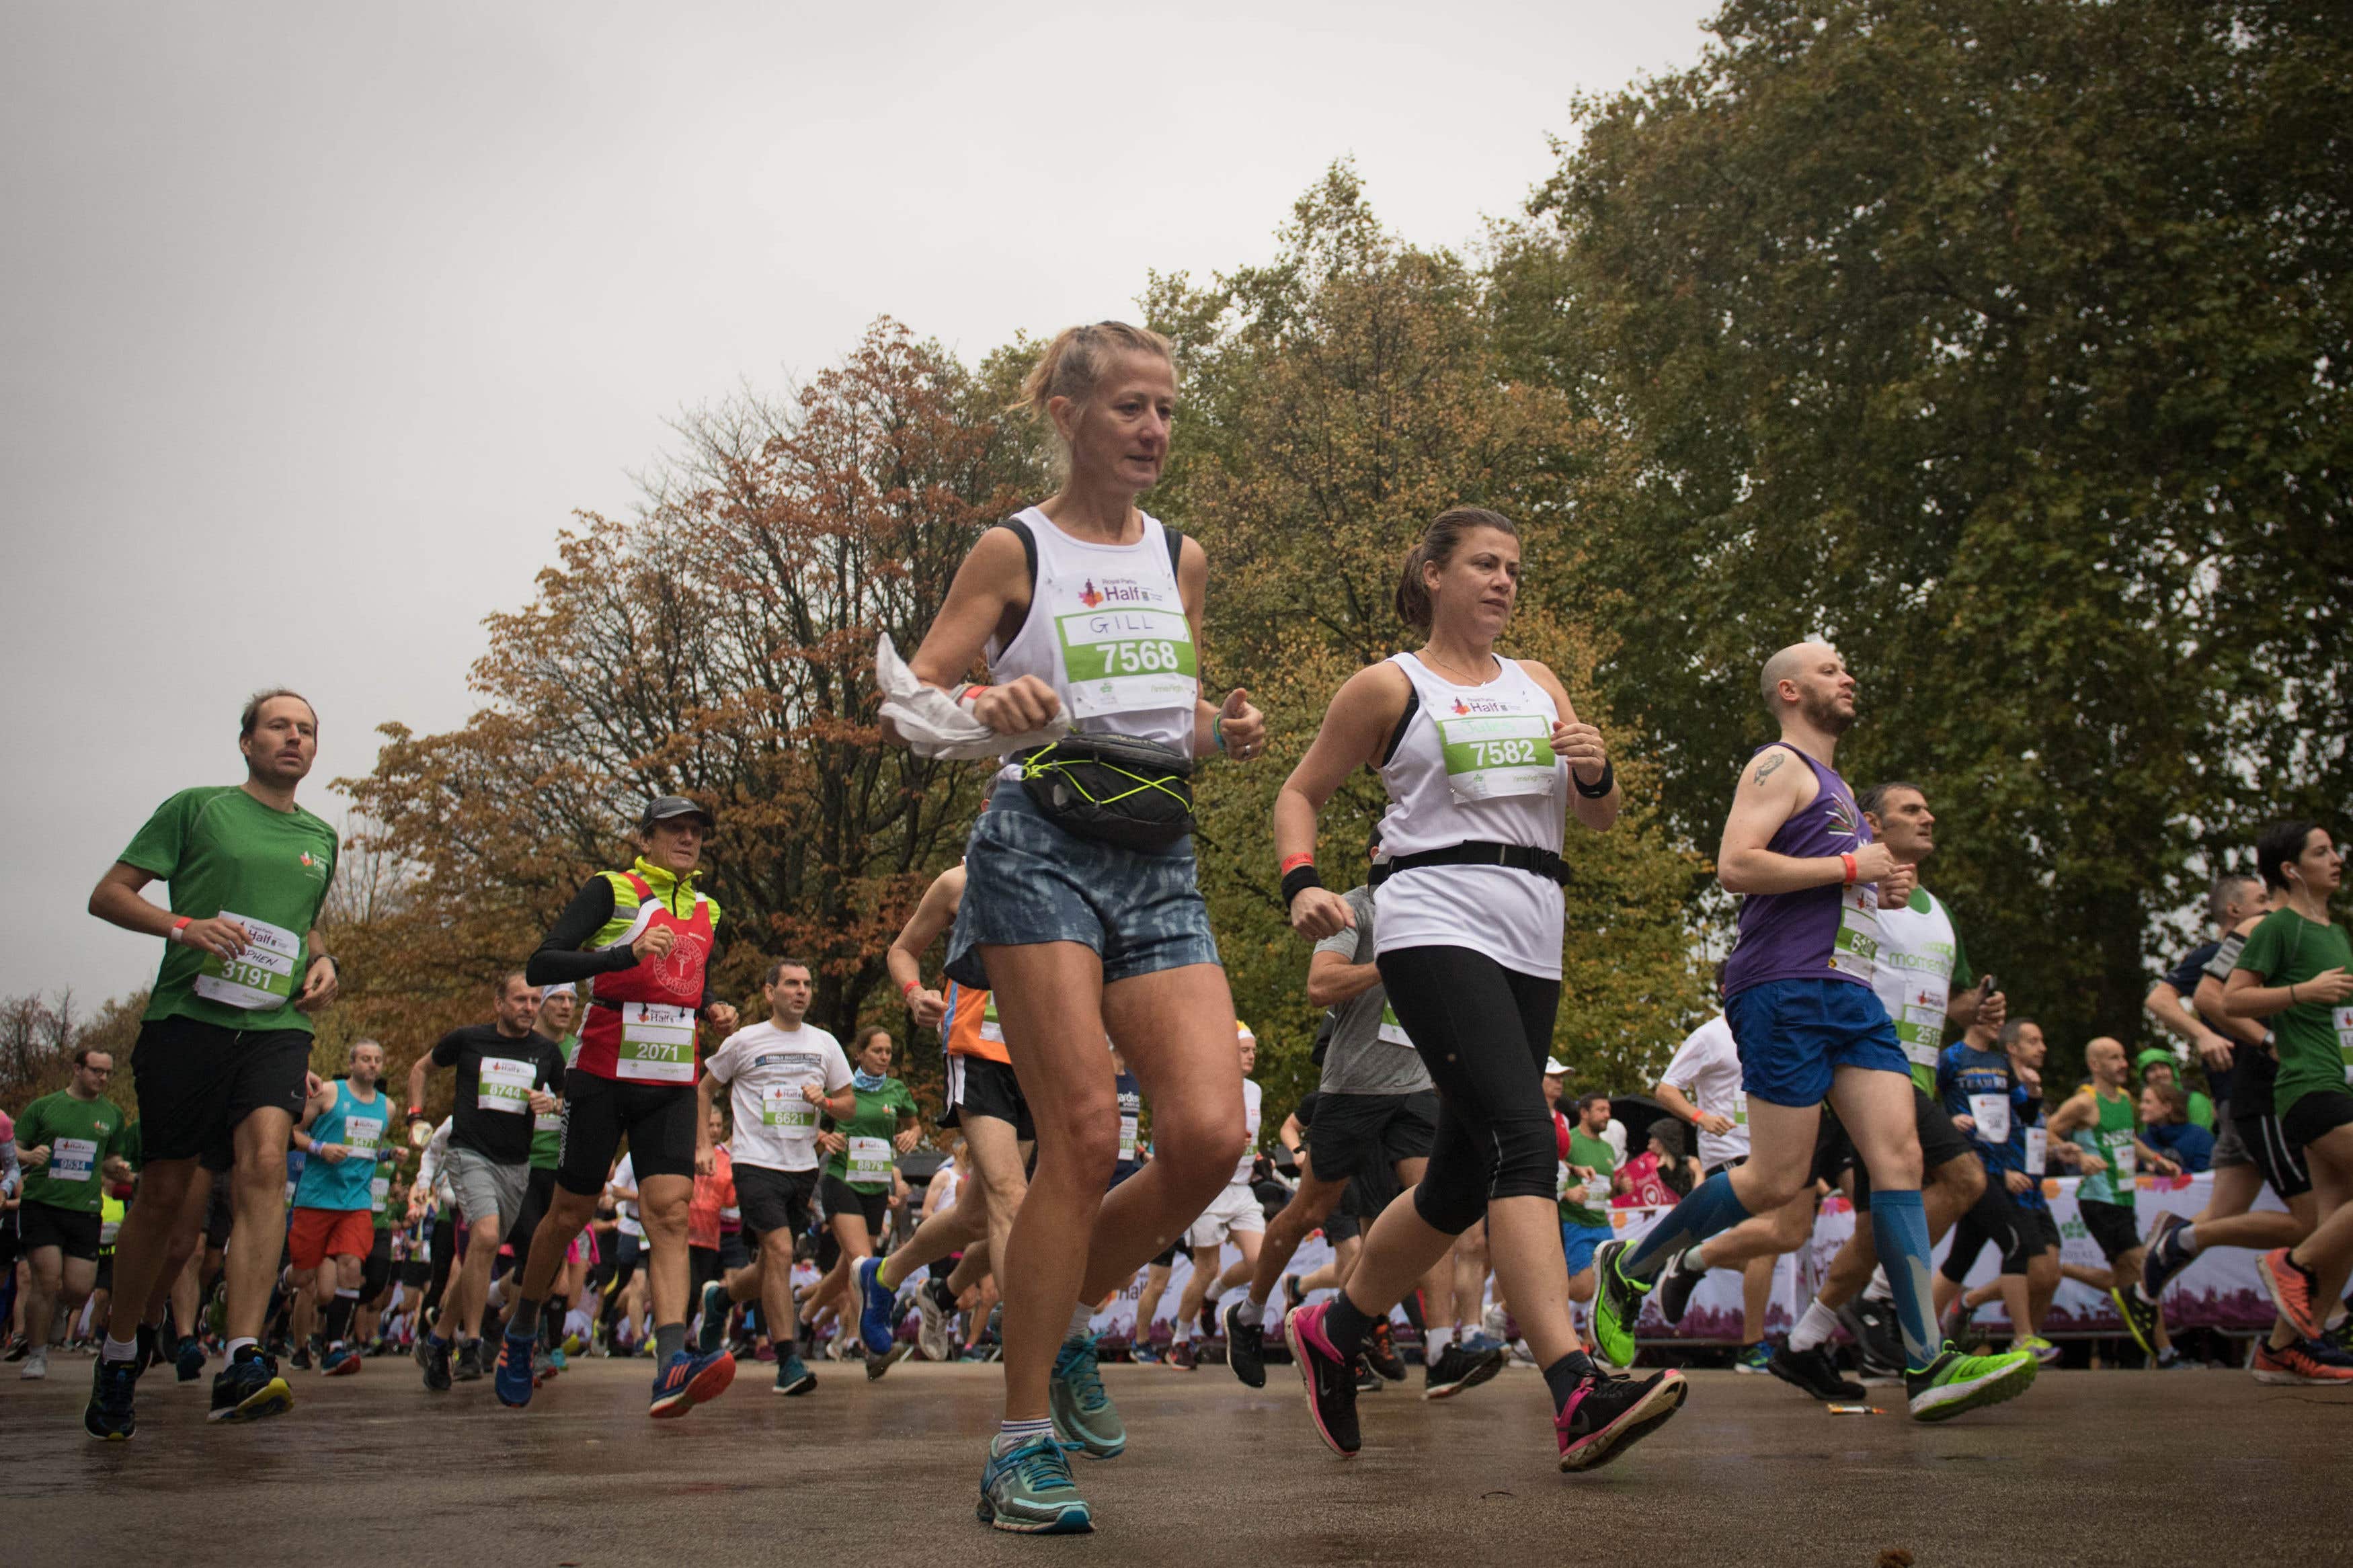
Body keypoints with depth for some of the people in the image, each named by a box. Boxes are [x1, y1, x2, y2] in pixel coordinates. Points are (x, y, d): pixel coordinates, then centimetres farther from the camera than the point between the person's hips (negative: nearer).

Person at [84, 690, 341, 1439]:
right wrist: (181, 925, -14)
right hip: (189, 1015, -2)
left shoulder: (319, 837, 19)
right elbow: (107, 894, 4)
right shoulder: (196, 809, 6)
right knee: (165, 1192, 3)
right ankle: (118, 1354, 25)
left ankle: (242, 1363, -28)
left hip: (277, 1022, 2)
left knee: (264, 1160, -21)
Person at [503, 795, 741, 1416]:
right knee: (571, 1213, 7)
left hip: (673, 1085, 4)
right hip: (603, 1077, -4)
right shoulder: (610, 891, -3)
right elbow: (540, 966, -12)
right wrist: (628, 953, -24)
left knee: (670, 1213, -12)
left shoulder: (706, 910, 15)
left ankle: (672, 1364, -25)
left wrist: (716, 1011, 6)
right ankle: (521, 1331, 31)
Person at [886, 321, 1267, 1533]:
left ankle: (1067, 1320, 18)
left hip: (1161, 860, 5)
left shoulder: (1181, 559, 18)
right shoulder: (1014, 552, 4)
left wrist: (1224, 735, 5)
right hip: (1044, 849, -5)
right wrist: (986, 707, -21)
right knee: (1084, 1136, -12)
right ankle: (1022, 1444, 1)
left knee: (1209, 1134, -10)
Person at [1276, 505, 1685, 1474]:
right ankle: (1577, 1395, -30)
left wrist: (1595, 770, -1)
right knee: (1526, 1139, -23)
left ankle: (1332, 1331, 27)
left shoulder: (1539, 686, 22)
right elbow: (1302, 793, 10)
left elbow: (1598, 819, 22)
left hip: (1530, 940, 6)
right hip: (1434, 923, -6)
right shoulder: (1390, 686, 7)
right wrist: (1302, 883, -9)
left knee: (1464, 1175, 7)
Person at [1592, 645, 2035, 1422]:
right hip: (1786, 987, -9)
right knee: (1778, 1179, -8)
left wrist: (1884, 889, 15)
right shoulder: (1780, 766, -2)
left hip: (1849, 992, 9)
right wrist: (1853, 867, -12)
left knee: (1899, 1156, -5)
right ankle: (1626, 1269, 10)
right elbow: (1735, 865, -17)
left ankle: (1928, 1367, -8)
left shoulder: (1837, 786, 27)